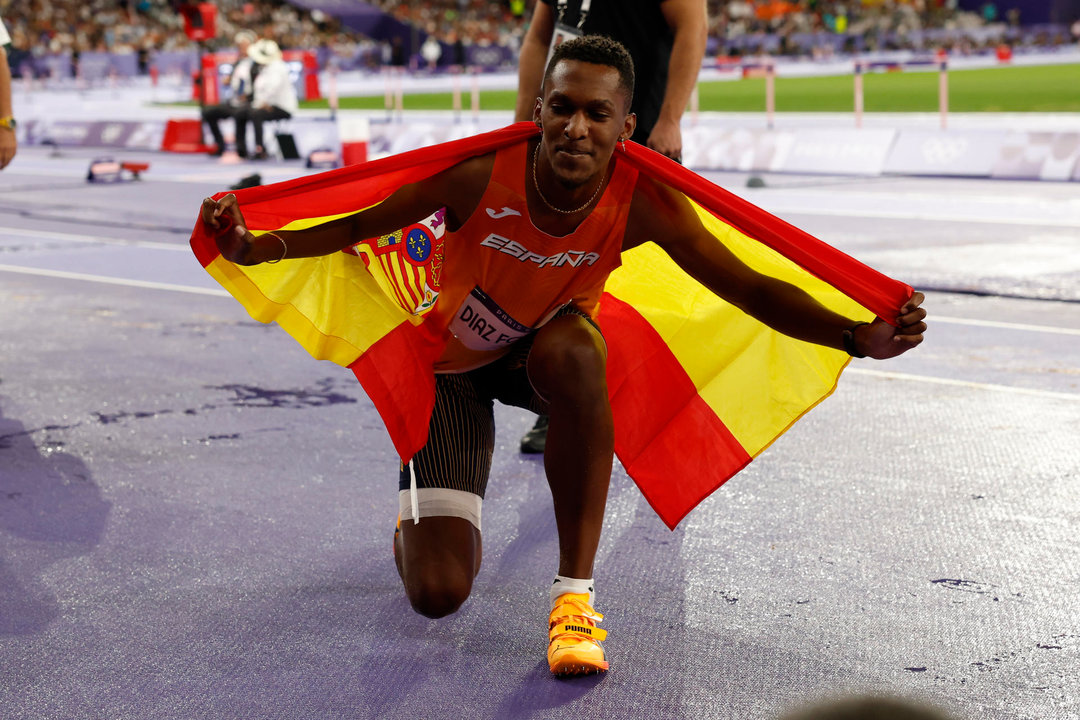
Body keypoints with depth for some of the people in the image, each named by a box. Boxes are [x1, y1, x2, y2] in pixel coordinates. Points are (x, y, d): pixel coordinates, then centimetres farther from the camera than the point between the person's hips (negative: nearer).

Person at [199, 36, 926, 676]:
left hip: (543, 349, 1)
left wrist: (860, 336, -38)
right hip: (453, 364, -1)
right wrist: (255, 247, -37)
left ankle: (575, 592, -28)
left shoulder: (642, 202, -27)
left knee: (573, 352, -41)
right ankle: (428, 508, 31)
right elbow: (356, 225, -21)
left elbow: (750, 288, -25)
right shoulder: (481, 175, -32)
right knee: (437, 593, -11)